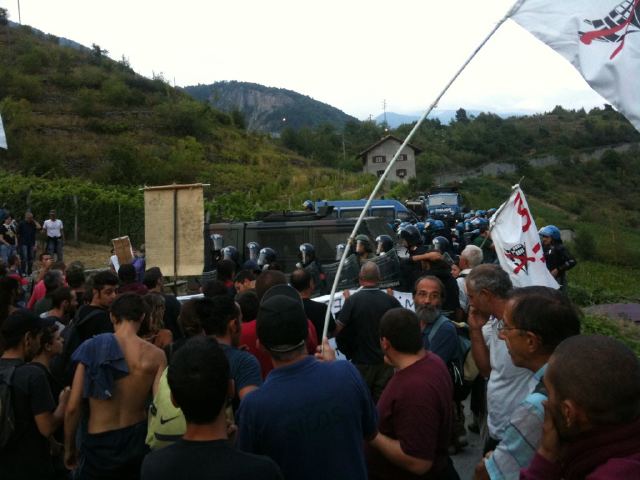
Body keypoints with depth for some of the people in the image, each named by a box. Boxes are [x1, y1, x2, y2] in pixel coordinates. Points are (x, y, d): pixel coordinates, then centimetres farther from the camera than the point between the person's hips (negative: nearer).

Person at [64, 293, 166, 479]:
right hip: (137, 439, 1)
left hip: (99, 442, -1)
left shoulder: (91, 347, -11)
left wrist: (69, 448, 6)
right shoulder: (155, 355, -12)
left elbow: (72, 408, -9)